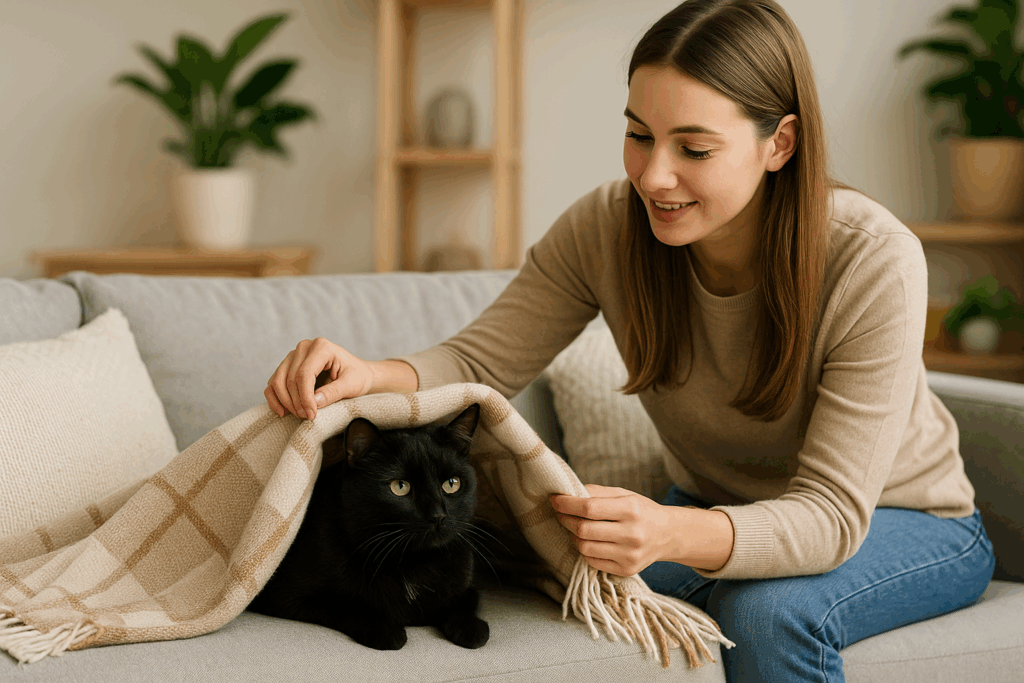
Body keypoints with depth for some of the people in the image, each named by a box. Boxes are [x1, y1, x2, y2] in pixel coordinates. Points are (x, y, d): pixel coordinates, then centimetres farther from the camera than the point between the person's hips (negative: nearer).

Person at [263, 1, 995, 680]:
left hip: (905, 519, -3)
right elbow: (480, 363, -16)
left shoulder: (872, 261, -30)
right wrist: (372, 375, -40)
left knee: (768, 609, -34)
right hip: (718, 507, 3)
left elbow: (832, 512, -32)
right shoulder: (606, 228, -18)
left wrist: (674, 534, -52)